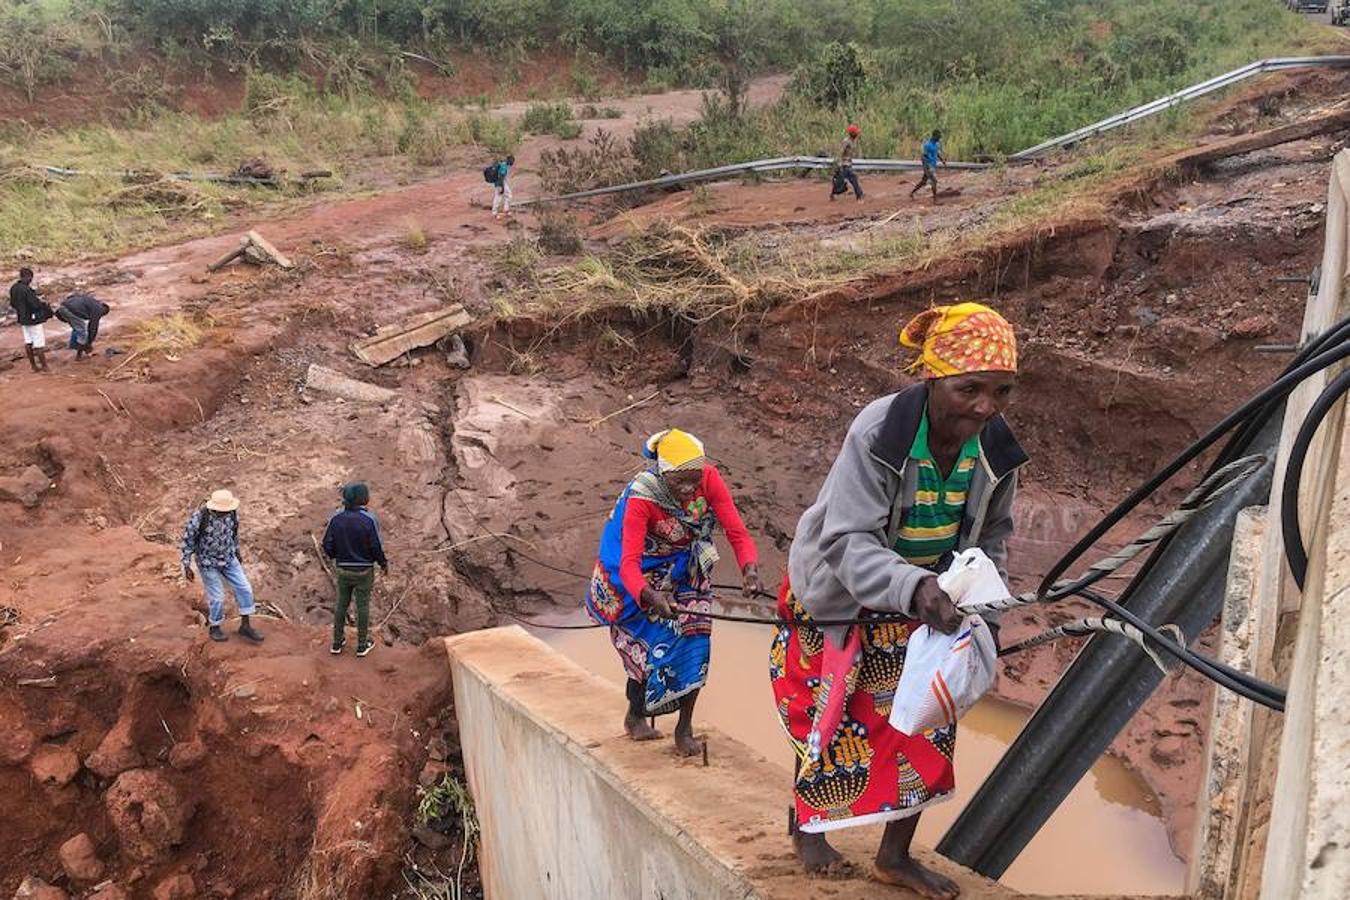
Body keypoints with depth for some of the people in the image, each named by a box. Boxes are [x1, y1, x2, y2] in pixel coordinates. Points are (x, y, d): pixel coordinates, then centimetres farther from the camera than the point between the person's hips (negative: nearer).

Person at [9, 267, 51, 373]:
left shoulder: (13, 288, 1)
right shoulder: (26, 289, -24)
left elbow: (12, 303, 11)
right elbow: (35, 305, -24)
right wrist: (44, 304, -5)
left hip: (23, 319, 8)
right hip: (33, 319, -8)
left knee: (28, 343, 14)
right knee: (39, 345, 0)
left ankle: (34, 366, 21)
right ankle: (44, 367, 6)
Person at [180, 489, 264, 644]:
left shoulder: (232, 512, -15)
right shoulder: (199, 516, -29)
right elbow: (187, 540, -17)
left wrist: (237, 552, 17)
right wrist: (187, 566, -14)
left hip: (228, 559, 5)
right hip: (208, 562, -5)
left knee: (244, 589, 0)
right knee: (217, 597, 2)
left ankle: (245, 626, 15)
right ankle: (214, 627, 28)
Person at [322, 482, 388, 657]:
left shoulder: (336, 518, -10)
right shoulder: (369, 520, -21)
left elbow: (327, 546, -5)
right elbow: (377, 547, -16)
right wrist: (384, 564, 2)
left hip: (343, 570, 3)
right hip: (364, 571, -3)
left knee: (341, 604, 18)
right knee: (363, 606, 11)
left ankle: (337, 642, 29)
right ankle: (362, 645, 22)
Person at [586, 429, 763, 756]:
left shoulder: (709, 478, -25)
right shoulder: (641, 497, -34)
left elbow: (737, 532, -26)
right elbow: (629, 563, -40)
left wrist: (749, 569, -46)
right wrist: (651, 597, -59)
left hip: (688, 572, 3)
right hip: (648, 575, -3)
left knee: (694, 641, -4)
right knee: (651, 645, 1)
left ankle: (685, 728, 13)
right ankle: (635, 715, 31)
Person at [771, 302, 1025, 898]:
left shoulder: (995, 447, -16)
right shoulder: (878, 434, -33)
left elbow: (992, 532, 3)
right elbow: (846, 542, -37)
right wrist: (913, 586, -53)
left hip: (925, 600, 5)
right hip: (842, 594, -4)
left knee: (928, 720, 5)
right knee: (832, 716, 9)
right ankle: (806, 823, 39)